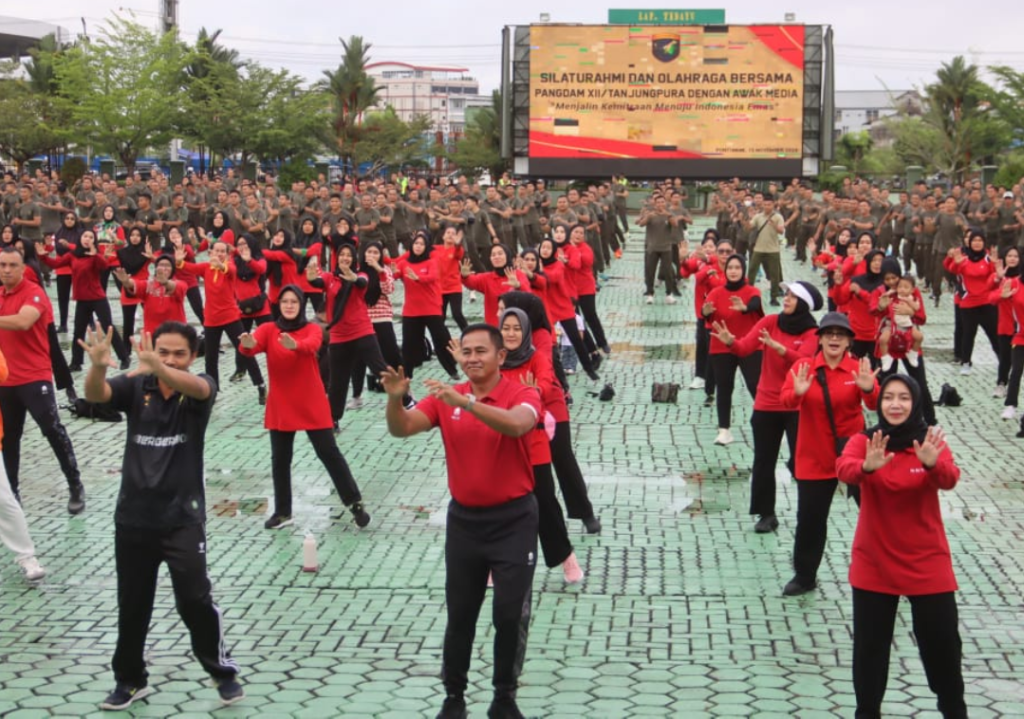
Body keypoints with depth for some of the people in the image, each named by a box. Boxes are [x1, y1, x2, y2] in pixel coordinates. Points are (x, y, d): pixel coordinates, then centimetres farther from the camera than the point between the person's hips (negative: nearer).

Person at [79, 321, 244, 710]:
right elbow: (95, 394, -20)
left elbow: (195, 387, -31)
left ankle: (223, 671, 13)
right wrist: (98, 366, -44)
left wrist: (156, 367, -53)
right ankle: (130, 679, 28)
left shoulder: (199, 386, -6)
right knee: (132, 604, 12)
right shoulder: (135, 386, -1)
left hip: (182, 516, -3)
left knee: (194, 599, -7)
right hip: (133, 516, 3)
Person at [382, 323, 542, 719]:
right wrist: (395, 399, -30)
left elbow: (516, 424, -33)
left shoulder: (523, 395, -11)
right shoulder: (446, 398, 0)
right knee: (460, 615, 10)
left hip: (513, 519, -3)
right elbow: (401, 429, -9)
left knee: (511, 616, 1)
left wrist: (465, 402, -44)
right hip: (464, 519, 3)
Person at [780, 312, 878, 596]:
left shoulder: (858, 369, -4)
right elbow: (786, 401, -18)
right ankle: (804, 576, 23)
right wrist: (798, 392, -40)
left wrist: (868, 389, -39)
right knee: (809, 517, 6)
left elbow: (875, 405, -18)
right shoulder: (803, 366, -4)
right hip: (814, 457, 0)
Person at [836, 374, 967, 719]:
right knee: (869, 645, 8)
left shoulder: (931, 442, -6)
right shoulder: (863, 441, -6)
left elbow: (949, 479, -26)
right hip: (874, 564, 0)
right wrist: (867, 466, -51)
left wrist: (932, 464, -49)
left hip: (927, 563, 0)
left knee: (942, 643, 6)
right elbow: (844, 469, -27)